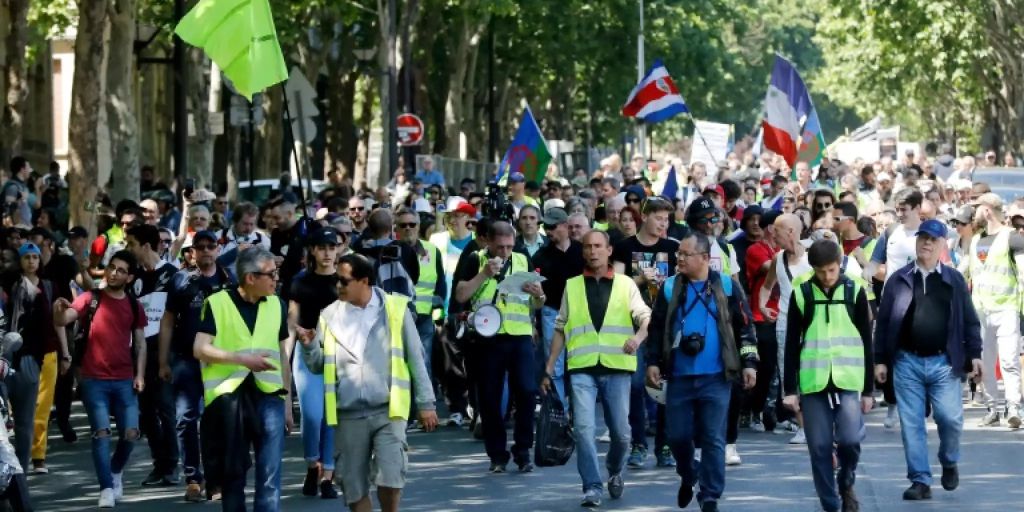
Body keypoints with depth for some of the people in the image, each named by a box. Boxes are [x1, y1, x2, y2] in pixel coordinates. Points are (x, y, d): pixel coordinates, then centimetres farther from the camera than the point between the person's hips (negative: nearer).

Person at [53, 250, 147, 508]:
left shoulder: (134, 306, 9)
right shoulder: (90, 299, -2)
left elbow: (140, 343, 13)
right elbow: (63, 320, -15)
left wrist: (140, 375, 2)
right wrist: (59, 310, -39)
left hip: (124, 380, 3)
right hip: (93, 380, -3)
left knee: (131, 433, -2)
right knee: (101, 432, -10)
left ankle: (116, 469, 26)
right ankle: (107, 488, -5)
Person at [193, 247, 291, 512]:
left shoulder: (277, 305, 11)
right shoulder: (217, 303, -2)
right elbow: (200, 349, -8)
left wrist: (287, 398, 15)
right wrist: (243, 358, -17)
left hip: (269, 395, 2)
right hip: (229, 397, -2)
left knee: (270, 475, -5)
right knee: (232, 472, 7)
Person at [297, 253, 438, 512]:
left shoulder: (395, 308, 1)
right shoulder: (330, 315, 6)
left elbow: (415, 359, 5)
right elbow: (318, 366, 7)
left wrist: (426, 403, 3)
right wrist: (309, 346, -13)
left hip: (388, 411, -2)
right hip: (349, 414, 2)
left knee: (390, 476, -15)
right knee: (354, 486, 5)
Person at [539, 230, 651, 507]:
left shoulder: (626, 285, 8)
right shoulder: (572, 286, 12)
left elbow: (645, 317, -3)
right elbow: (560, 329, 15)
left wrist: (638, 337, -25)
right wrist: (549, 368, 11)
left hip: (617, 368, -1)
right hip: (582, 369, 1)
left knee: (621, 431, 2)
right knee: (584, 428, -12)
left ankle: (615, 472, 31)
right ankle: (592, 487, -5)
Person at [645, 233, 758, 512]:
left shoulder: (727, 287, 0)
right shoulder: (670, 288, 6)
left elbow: (744, 328, 4)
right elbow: (657, 328, 11)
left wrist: (748, 364, -1)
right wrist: (653, 362, 3)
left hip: (716, 378, -2)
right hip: (679, 376, 2)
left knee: (713, 439, -3)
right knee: (677, 435, 5)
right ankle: (687, 477, 33)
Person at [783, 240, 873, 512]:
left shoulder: (854, 291, 2)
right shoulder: (801, 293, 2)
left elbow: (865, 341, 5)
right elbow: (792, 344, 5)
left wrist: (868, 389, 4)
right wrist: (790, 389, 1)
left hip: (848, 379, -1)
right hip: (813, 381, 1)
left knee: (850, 439, -14)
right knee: (819, 447, 0)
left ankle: (846, 484, 15)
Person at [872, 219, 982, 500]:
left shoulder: (954, 280, 6)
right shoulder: (899, 280, 6)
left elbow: (970, 321, 7)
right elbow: (883, 322, 7)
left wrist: (974, 355, -1)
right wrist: (880, 360, 3)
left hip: (943, 363, -1)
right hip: (907, 363, 1)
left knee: (950, 418, -7)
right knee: (911, 424, 0)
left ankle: (949, 463, 21)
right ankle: (920, 481, 7)